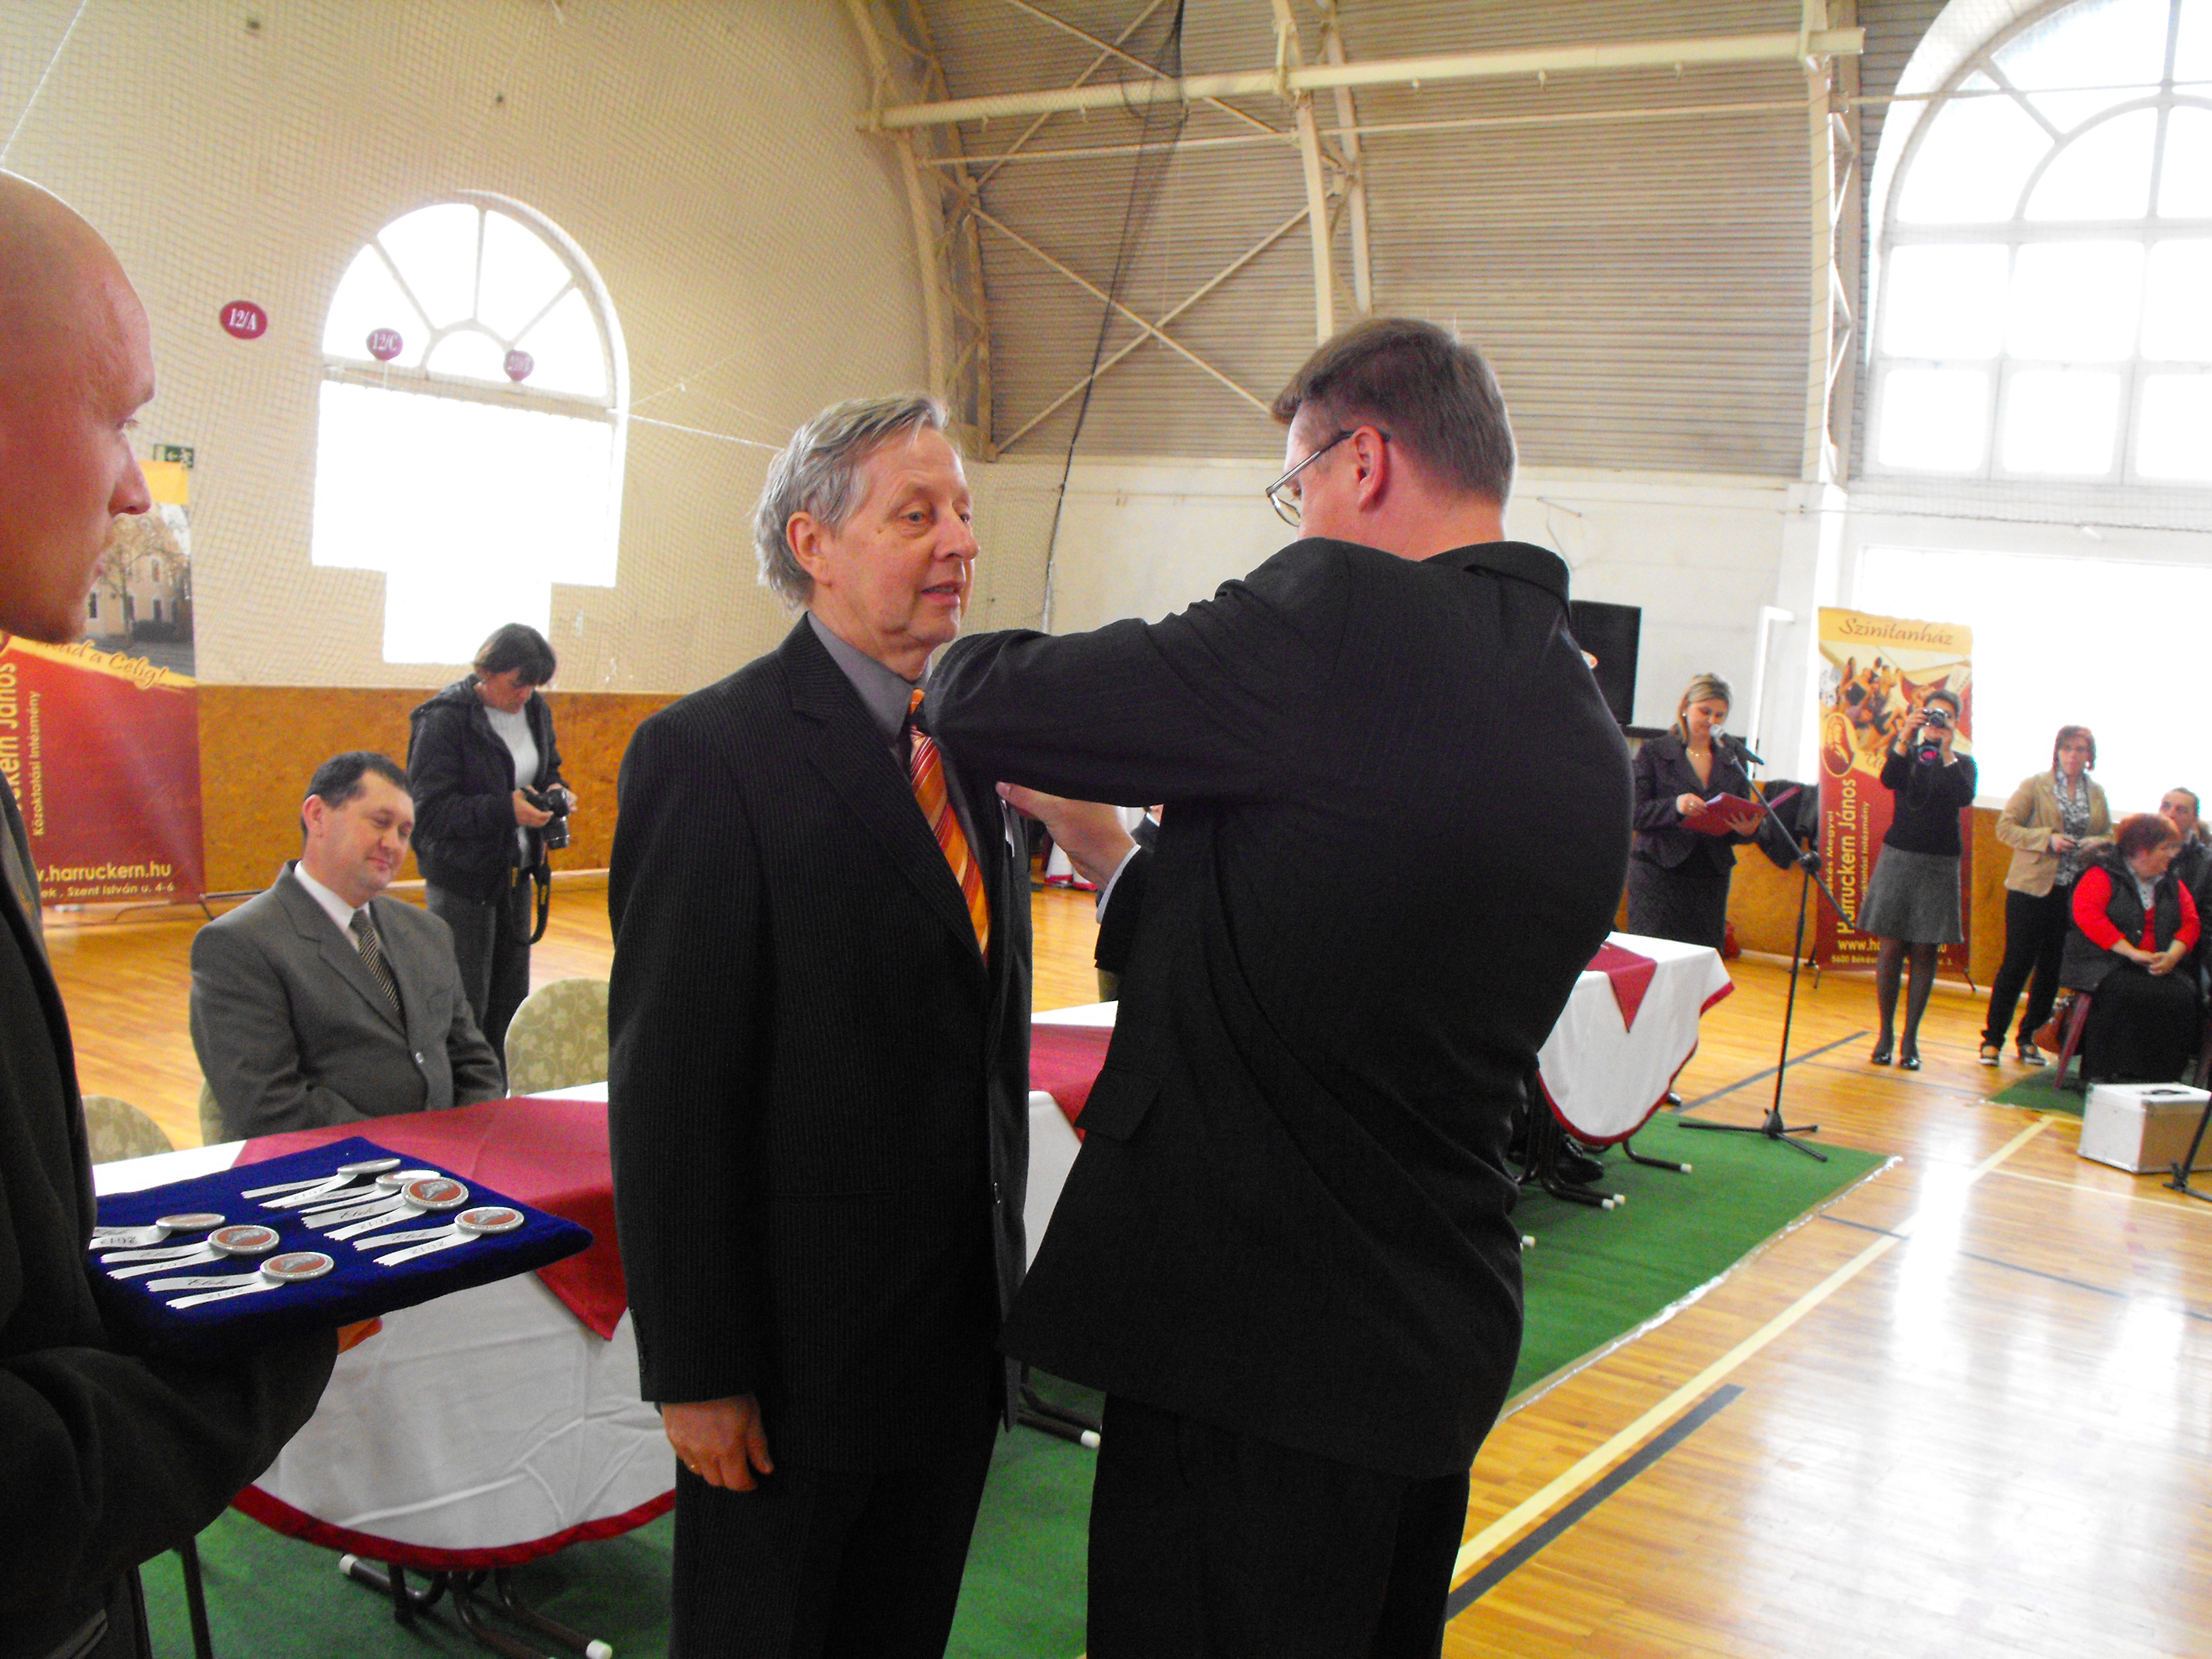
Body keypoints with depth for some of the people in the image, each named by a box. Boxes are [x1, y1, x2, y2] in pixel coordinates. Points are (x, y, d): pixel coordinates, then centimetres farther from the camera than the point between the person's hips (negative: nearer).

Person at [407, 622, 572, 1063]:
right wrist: (506, 810, -26)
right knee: (464, 1005, -2)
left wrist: (555, 792, -2)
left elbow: (548, 769, 22)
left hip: (516, 874, 7)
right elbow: (431, 809, -19)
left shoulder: (535, 710, 5)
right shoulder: (444, 720, -16)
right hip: (462, 878, -7)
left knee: (511, 1000, 13)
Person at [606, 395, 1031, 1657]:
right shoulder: (708, 753, -15)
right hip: (794, 1356, -6)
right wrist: (695, 1369, -16)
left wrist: (1002, 1267, 13)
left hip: (961, 1331, 7)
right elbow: (670, 1089, -17)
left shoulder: (973, 747, 8)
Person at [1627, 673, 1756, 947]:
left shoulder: (1732, 763, 14)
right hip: (1659, 875, -3)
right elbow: (1635, 812, -5)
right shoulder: (1654, 752, 3)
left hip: (1712, 880, 3)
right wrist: (1675, 807, -23)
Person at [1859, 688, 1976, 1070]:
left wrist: (1947, 751, -18)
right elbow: (1889, 780, -13)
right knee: (1892, 948, -1)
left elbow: (1965, 798, -13)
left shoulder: (1962, 763, 7)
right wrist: (1905, 738, -23)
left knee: (1926, 952, -1)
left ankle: (1910, 1039, 5)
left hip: (1940, 865, 0)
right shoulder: (1905, 752, 8)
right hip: (1898, 856, 0)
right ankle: (1886, 1034, 8)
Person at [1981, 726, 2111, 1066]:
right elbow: (2005, 827, -6)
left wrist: (2098, 844, -4)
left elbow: (2109, 836, 19)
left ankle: (2029, 1039, 20)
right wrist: (2047, 838, -18)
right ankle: (1993, 1040, 6)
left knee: (2052, 967, 7)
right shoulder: (2035, 786, -1)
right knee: (2017, 962, -4)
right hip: (2032, 887, -4)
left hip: (2075, 892, 4)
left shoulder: (2097, 793, 12)